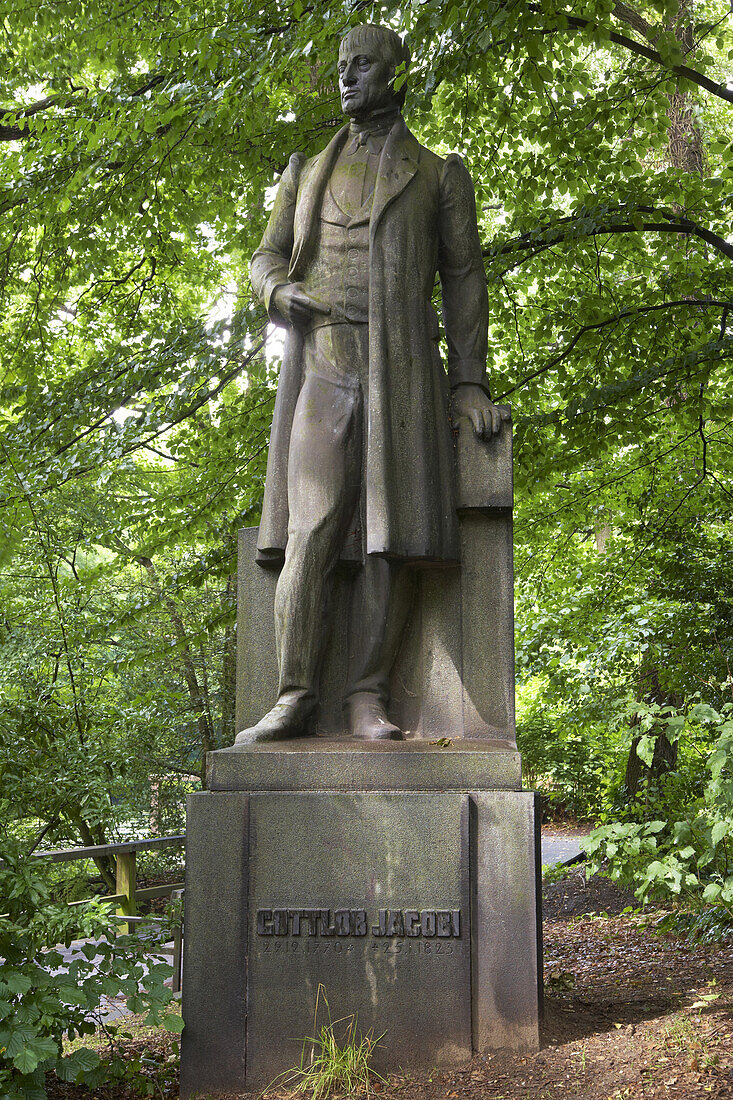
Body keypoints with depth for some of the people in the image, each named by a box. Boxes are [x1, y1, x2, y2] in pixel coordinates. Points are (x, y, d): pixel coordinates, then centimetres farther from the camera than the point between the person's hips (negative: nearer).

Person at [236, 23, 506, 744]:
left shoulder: (440, 175, 14)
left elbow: (464, 278, 9)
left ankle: (368, 700, -6)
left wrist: (470, 382, -2)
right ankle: (294, 701, -10)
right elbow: (267, 258, 17)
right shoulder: (309, 173, 21)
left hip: (403, 374, -1)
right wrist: (281, 291, -9)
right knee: (309, 537, -11)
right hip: (321, 370, 1)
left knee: (392, 536, -10)